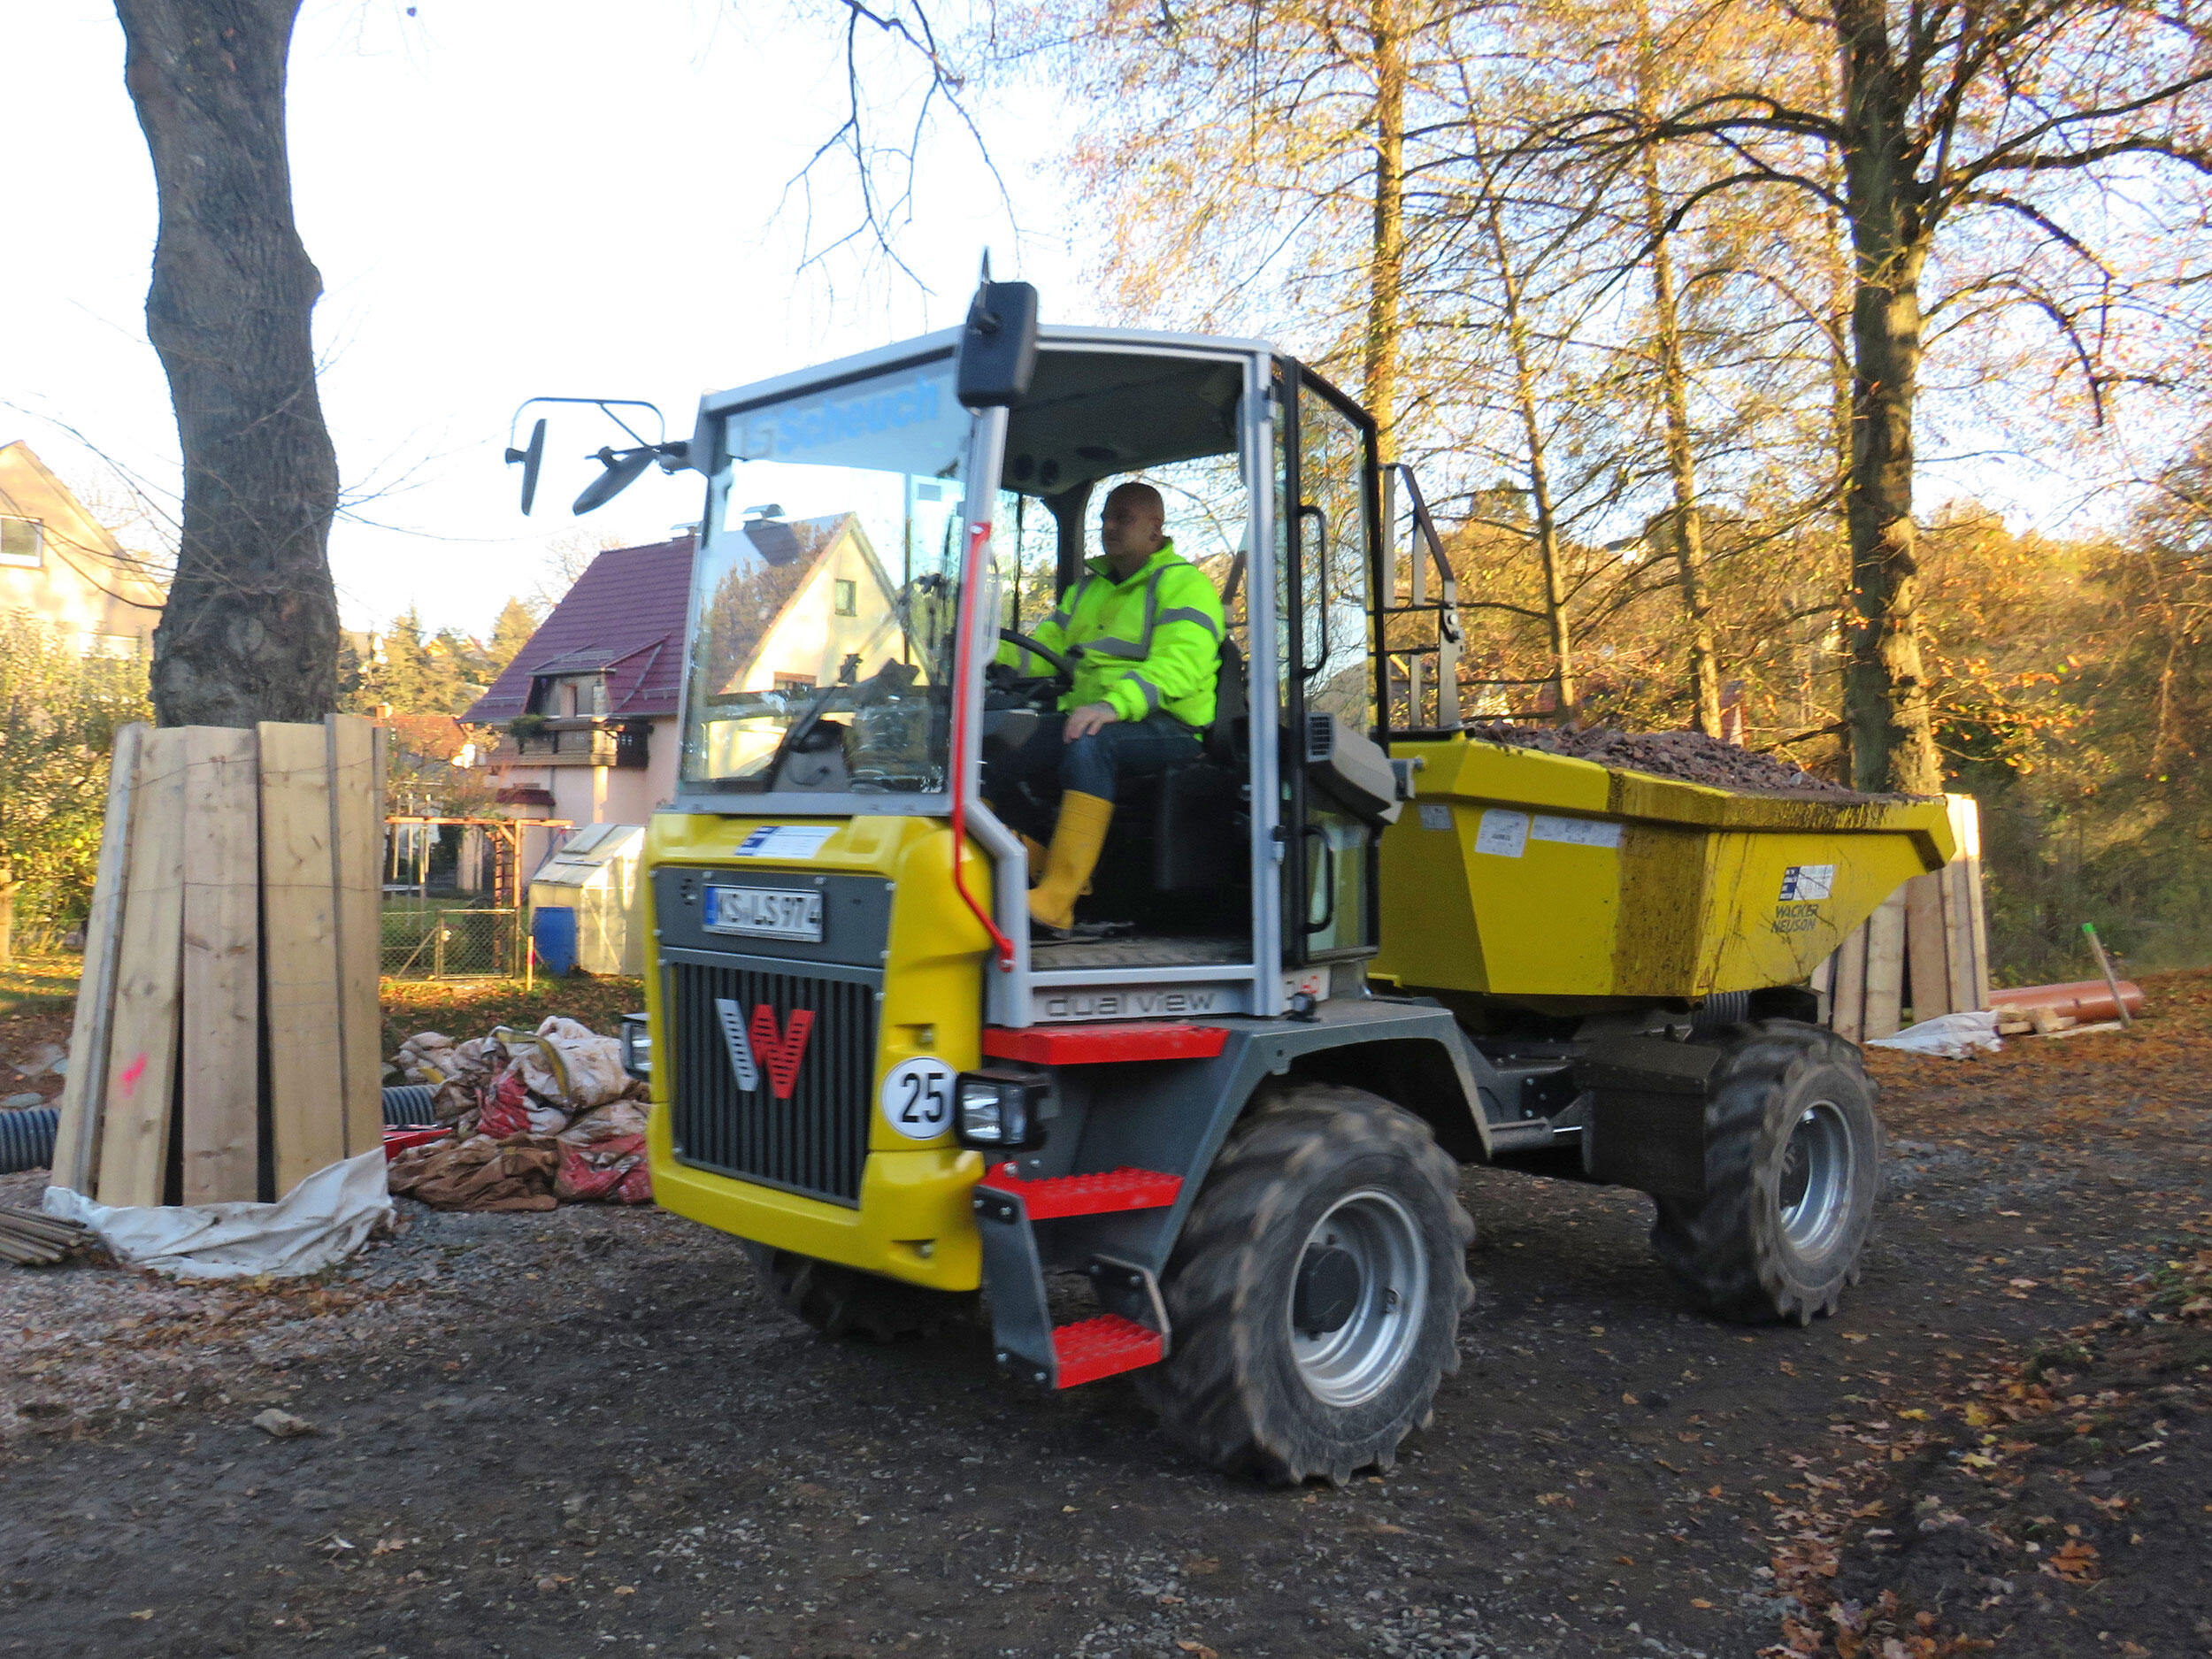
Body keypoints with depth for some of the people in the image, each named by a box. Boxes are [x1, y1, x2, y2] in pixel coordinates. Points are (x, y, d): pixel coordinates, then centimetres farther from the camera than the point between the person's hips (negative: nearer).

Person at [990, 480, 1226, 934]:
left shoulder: (1184, 585, 2)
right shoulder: (1087, 588, 27)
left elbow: (1179, 664, -15)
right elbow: (1041, 651, 22)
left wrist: (1114, 703, -33)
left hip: (1166, 728, -7)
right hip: (1086, 719, 7)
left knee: (1087, 744, -38)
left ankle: (1056, 902, -43)